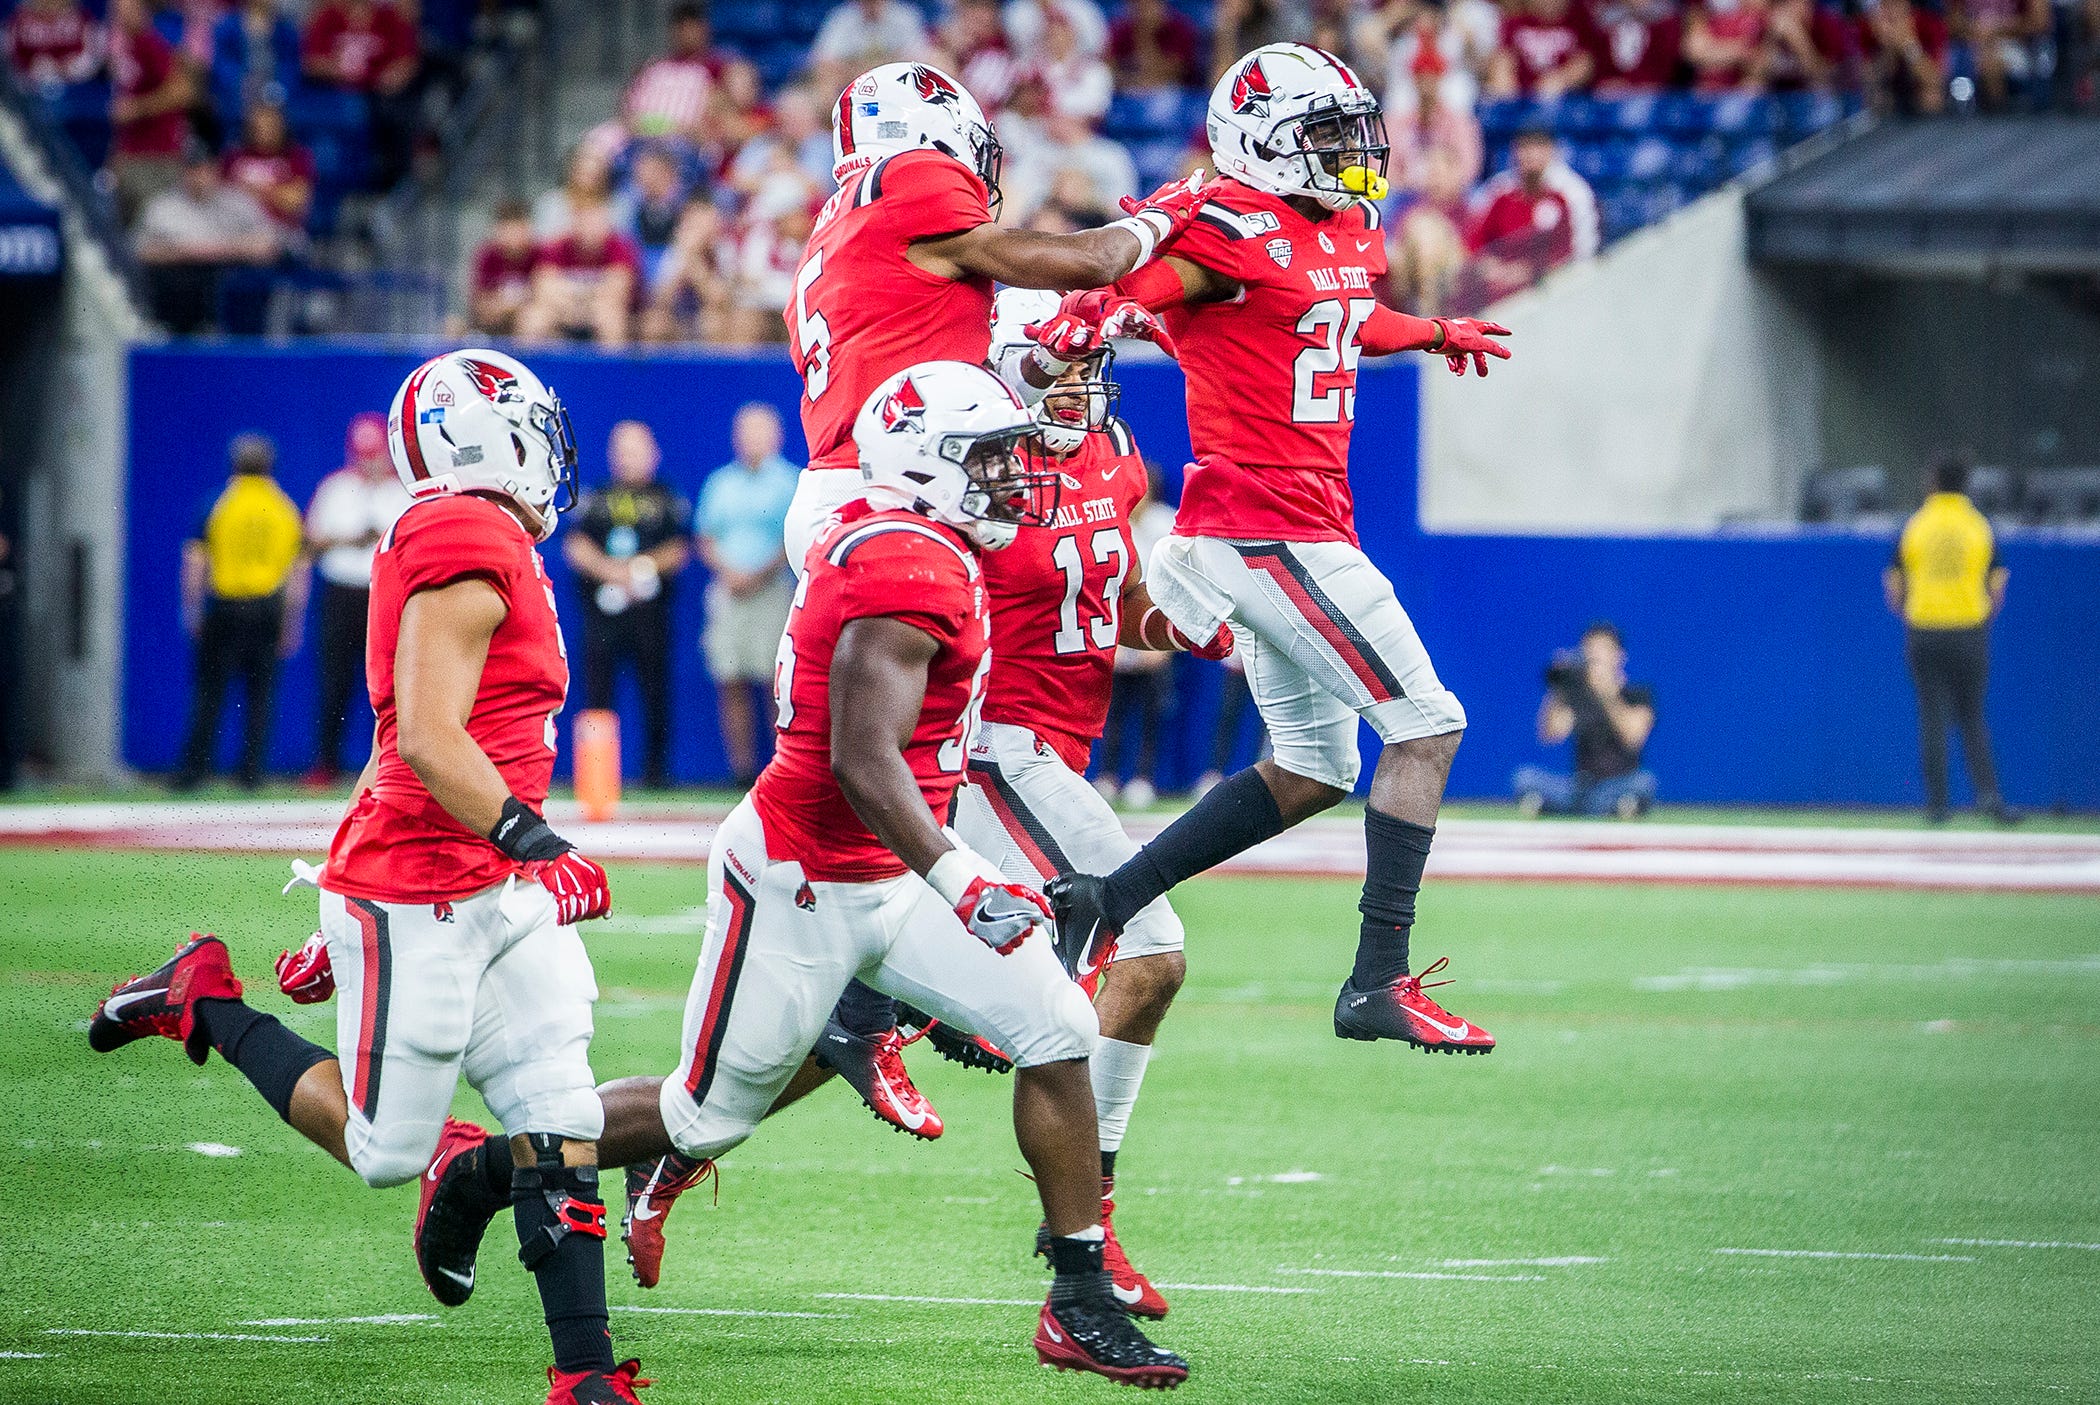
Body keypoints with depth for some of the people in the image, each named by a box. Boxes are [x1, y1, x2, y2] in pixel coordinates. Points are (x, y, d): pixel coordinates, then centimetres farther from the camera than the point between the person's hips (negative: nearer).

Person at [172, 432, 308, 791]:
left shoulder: (216, 505, -3)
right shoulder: (288, 510, 4)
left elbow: (194, 563, -3)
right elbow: (299, 574, 5)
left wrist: (192, 612, 5)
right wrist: (292, 625, 11)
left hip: (225, 608, -2)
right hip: (269, 608, 2)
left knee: (210, 691, 2)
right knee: (261, 691, 7)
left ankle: (194, 768, 0)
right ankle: (252, 770, 6)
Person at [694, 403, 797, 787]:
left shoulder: (791, 482, 4)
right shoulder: (719, 483, 16)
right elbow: (705, 539, 15)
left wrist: (762, 575, -13)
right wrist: (727, 570, -4)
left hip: (773, 589, -4)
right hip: (728, 592, 4)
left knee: (776, 681, -9)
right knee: (730, 683, -1)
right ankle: (741, 767, 1)